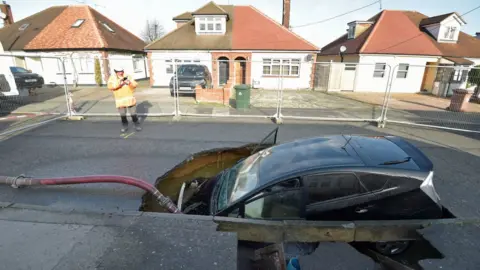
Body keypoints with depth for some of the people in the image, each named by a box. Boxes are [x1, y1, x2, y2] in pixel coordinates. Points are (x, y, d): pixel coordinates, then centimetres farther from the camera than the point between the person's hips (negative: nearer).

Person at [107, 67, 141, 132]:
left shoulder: (128, 76, 2)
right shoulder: (112, 78, 0)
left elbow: (135, 85, -4)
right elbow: (110, 87, -17)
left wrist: (130, 83, -25)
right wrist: (119, 83, -31)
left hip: (130, 99, -1)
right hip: (120, 100, 1)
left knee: (133, 113, 2)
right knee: (122, 115, 9)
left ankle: (137, 125, 19)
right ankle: (125, 126, 26)